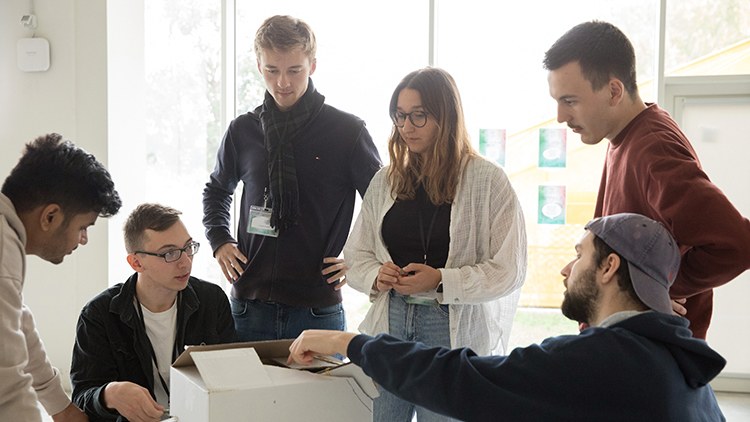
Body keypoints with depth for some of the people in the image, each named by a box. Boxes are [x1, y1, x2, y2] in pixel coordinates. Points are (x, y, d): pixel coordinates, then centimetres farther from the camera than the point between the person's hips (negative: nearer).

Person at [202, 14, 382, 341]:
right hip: (249, 305, 3)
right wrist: (220, 242, 9)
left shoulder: (347, 130, -3)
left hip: (318, 309, -2)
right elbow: (217, 190, 24)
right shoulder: (243, 130, 6)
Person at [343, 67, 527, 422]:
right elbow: (355, 255, 12)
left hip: (456, 330, -4)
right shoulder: (385, 181, 9)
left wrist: (441, 281, -20)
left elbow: (508, 270, -10)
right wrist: (377, 276, -10)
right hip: (390, 323, 4)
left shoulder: (488, 180, -6)